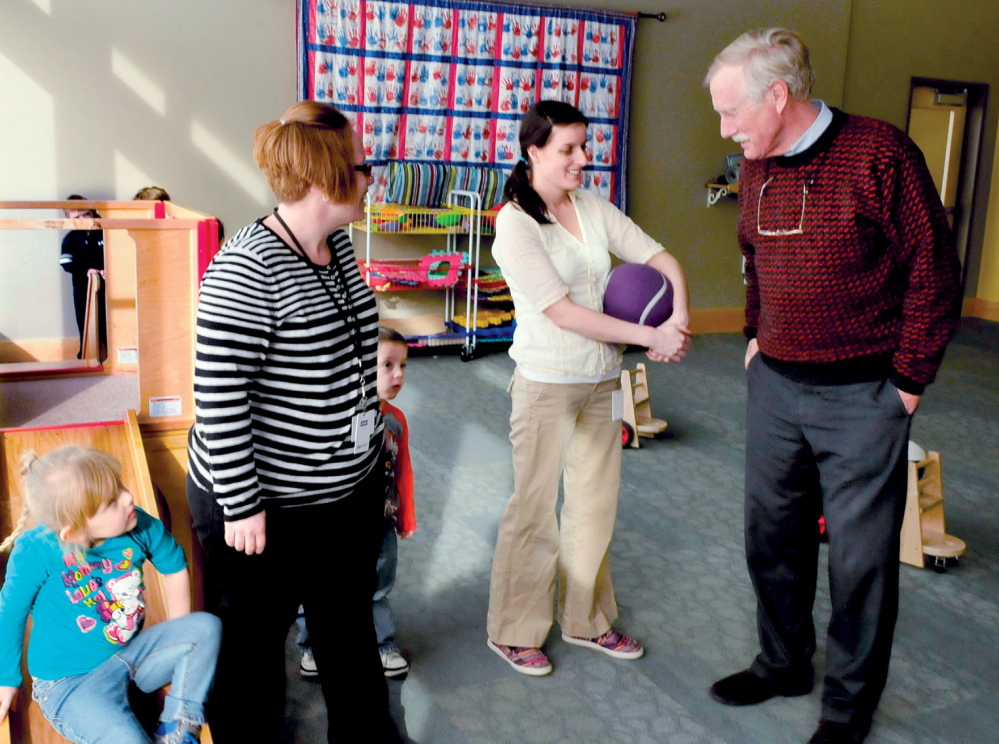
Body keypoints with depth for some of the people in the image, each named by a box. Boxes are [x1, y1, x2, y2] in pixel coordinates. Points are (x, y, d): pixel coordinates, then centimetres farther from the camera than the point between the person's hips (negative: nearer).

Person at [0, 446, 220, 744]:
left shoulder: (140, 526, -14)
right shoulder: (37, 552, -25)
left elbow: (175, 566, 5)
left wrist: (178, 636, 6)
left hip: (132, 651, 5)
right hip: (72, 683, -5)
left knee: (206, 627, -10)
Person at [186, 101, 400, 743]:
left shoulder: (338, 243, 3)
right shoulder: (247, 269, -24)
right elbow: (217, 397, -23)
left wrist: (370, 447, 21)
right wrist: (242, 507, -19)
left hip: (350, 491, 8)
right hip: (266, 506, -8)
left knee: (350, 628, 22)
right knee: (256, 642, 14)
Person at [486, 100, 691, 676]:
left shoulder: (593, 208, 4)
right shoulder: (515, 223, -14)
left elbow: (661, 259, 5)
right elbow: (562, 311, -20)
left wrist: (680, 318, -14)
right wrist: (650, 337, -19)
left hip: (603, 381, 6)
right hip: (547, 385, -6)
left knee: (596, 502, 16)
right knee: (535, 509, 5)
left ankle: (587, 620, 34)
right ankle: (514, 632, 23)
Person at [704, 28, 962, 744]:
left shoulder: (879, 152, -15)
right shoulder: (757, 169, 5)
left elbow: (933, 273, -11)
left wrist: (907, 381, -9)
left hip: (861, 396, -6)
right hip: (775, 385, 7)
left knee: (861, 555, 4)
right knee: (773, 533, 16)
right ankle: (784, 662, 38)